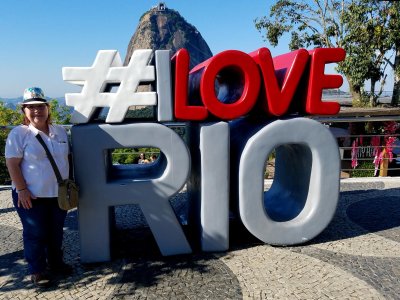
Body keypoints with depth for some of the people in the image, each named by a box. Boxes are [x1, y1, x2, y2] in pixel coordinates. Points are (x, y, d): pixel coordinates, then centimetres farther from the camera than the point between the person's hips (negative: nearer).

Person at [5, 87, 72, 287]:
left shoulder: (60, 131, 6)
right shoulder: (19, 133, -10)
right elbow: (12, 163, -12)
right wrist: (22, 190, -16)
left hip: (58, 194, 5)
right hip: (31, 196, -5)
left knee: (56, 232, 17)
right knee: (35, 234, 7)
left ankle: (55, 263, 36)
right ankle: (37, 270, 24)